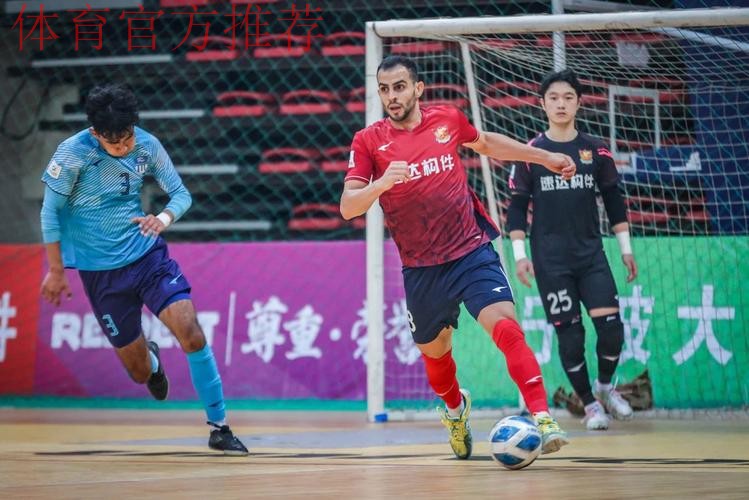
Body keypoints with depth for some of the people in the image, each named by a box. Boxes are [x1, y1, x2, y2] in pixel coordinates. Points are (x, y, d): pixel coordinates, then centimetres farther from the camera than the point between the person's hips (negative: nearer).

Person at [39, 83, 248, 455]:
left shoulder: (147, 146, -7)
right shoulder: (72, 153, -15)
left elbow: (180, 193, 2)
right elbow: (50, 211, -5)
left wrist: (165, 217, -21)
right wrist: (56, 271, -4)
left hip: (147, 255, 2)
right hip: (100, 271, -2)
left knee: (190, 332, -18)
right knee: (140, 372, 2)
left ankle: (219, 428, -7)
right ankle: (151, 362, 43)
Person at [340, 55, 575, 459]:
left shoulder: (447, 119, 1)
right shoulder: (369, 141, -5)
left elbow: (485, 143, 23)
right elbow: (348, 207, -12)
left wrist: (545, 157, 27)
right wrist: (382, 182, -31)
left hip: (472, 252, -1)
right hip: (420, 269, 1)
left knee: (505, 326, -22)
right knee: (434, 351, 17)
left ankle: (542, 418, -25)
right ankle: (454, 407, 49)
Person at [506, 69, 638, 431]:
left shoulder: (596, 151, 5)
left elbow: (614, 201, 12)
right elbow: (517, 207, 2)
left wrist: (626, 248, 10)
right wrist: (519, 255, -4)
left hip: (591, 254, 2)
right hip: (550, 260, -2)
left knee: (611, 325, -10)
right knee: (569, 333, -1)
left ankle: (605, 386, 17)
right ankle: (590, 403, 15)